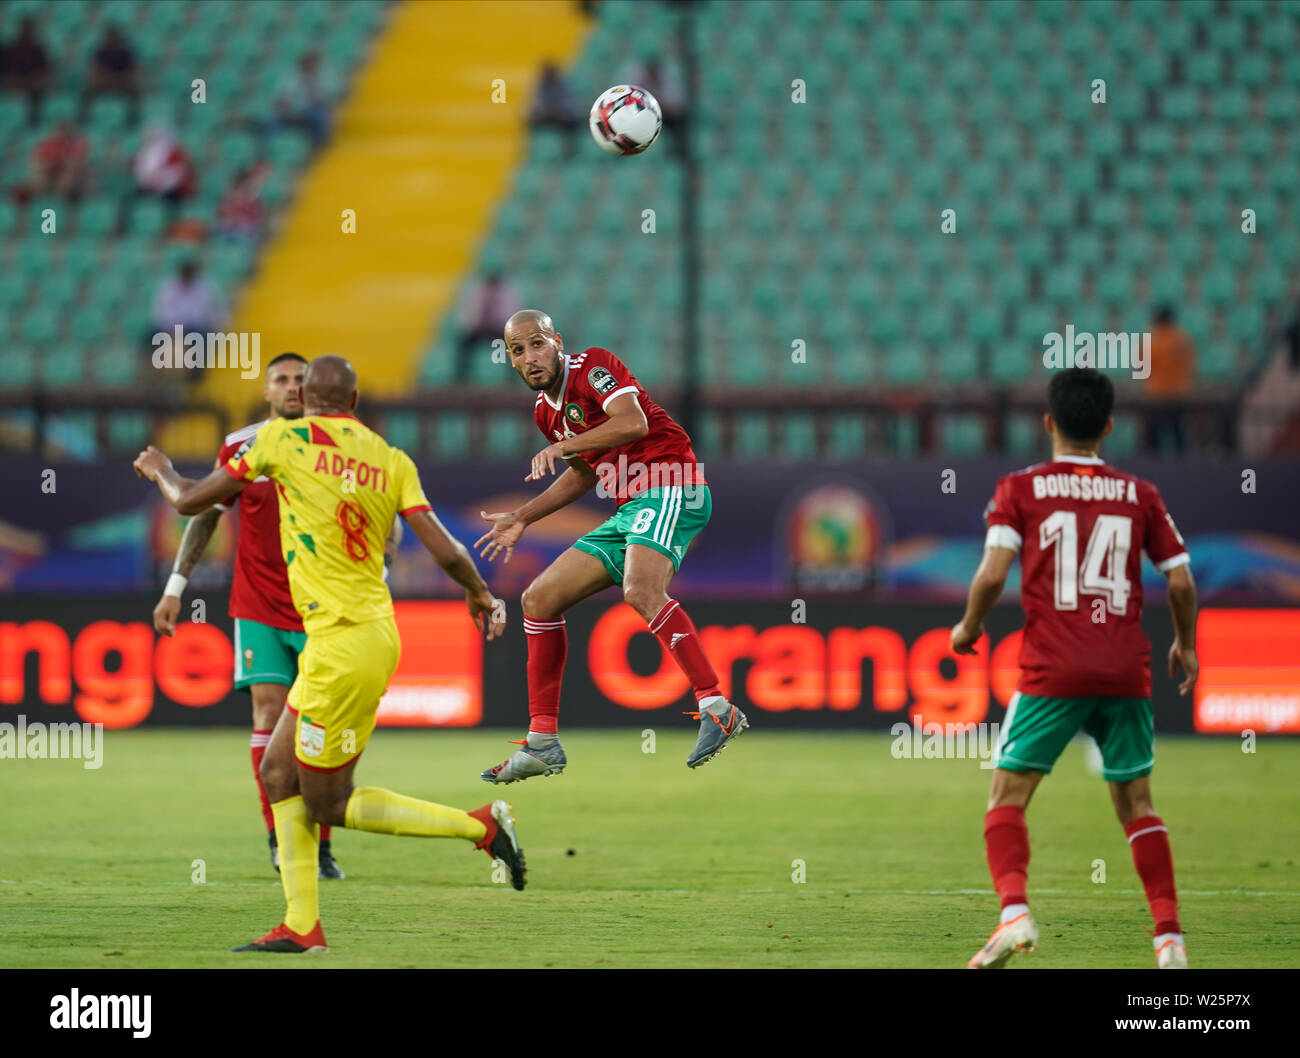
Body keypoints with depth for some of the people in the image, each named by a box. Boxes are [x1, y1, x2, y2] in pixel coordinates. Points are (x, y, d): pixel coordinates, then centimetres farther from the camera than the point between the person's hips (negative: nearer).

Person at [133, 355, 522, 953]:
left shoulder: (282, 439, -5)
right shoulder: (392, 461, 5)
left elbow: (190, 502, 4)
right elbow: (446, 552, -1)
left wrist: (162, 472, 26)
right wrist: (481, 596, 19)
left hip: (342, 644, -7)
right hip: (372, 633, 7)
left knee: (327, 804, 4)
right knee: (278, 773, 16)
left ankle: (482, 825, -1)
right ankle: (302, 926, 15)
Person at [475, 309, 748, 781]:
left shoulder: (592, 367, -7)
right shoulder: (546, 410, 18)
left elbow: (634, 423, -24)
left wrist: (561, 446, -25)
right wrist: (523, 517, 30)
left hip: (670, 490, -10)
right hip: (630, 509, 10)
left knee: (641, 592, -35)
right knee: (538, 600, 7)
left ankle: (717, 708, -38)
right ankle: (542, 744, 10)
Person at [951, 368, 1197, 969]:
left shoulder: (1021, 489, 2)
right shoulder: (1139, 494, 9)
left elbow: (993, 574, -8)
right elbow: (1181, 582, 8)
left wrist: (968, 628, 10)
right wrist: (1185, 645, 25)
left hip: (1053, 671, -3)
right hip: (1127, 672, 3)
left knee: (1006, 798, 3)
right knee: (1137, 805, 14)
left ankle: (1014, 912, -20)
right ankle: (1170, 938, 5)